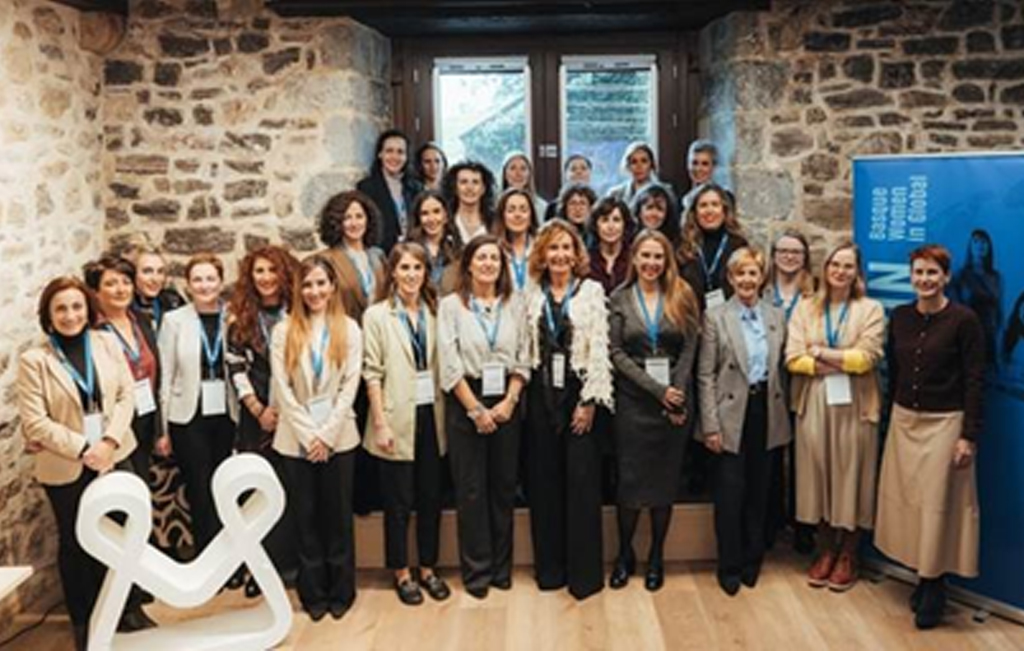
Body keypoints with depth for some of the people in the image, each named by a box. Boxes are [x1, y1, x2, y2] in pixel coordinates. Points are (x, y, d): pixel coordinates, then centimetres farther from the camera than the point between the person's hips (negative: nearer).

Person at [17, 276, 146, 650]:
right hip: (66, 468, -2)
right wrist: (82, 449, -16)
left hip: (114, 457, 3)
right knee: (76, 543, 11)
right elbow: (34, 421, -11)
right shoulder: (34, 360, -10)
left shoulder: (107, 343, 0)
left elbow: (126, 395, 0)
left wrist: (109, 441, -12)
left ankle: (122, 607, 29)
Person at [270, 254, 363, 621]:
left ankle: (341, 591, 20)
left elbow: (349, 387, -4)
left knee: (338, 515, 8)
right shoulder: (283, 332, 2)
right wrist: (308, 434, -10)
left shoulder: (349, 330, 2)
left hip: (338, 437, 0)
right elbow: (282, 390, -3)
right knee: (306, 516, 8)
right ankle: (313, 593, 20)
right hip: (297, 439, 0)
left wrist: (326, 434, -11)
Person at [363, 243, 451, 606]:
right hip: (398, 418, -3)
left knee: (431, 496, 10)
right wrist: (380, 423, -12)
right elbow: (372, 373, -6)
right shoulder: (377, 315, -2)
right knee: (399, 501, 5)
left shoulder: (434, 312, 8)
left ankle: (428, 568, 24)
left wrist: (443, 411, 1)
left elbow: (442, 365, 9)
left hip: (431, 414, 4)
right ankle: (401, 573, 19)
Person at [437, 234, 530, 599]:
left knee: (504, 486, 9)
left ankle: (501, 567, 22)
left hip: (506, 403, 2)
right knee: (471, 490, 3)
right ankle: (477, 571, 15)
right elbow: (450, 365, -7)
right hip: (465, 403, -2)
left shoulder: (514, 303, 5)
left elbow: (523, 359, 3)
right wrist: (475, 409, -10)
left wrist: (509, 402, -8)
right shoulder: (451, 305, -2)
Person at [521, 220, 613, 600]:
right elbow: (524, 348, 6)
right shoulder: (532, 294, 7)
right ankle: (550, 566, 19)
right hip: (541, 395, 3)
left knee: (581, 480, -2)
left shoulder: (591, 291, -1)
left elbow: (600, 348, -6)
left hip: (579, 392, -3)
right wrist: (523, 391, -1)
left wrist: (590, 401, -10)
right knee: (544, 481, 7)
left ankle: (584, 572, 8)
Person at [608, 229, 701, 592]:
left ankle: (656, 557, 21)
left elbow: (689, 350, -1)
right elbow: (616, 352, -5)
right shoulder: (619, 298, 1)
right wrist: (656, 390, -13)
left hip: (676, 401, 1)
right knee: (630, 478, 3)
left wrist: (676, 393, -13)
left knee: (666, 479, 7)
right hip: (633, 399, -1)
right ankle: (624, 555, 19)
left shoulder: (682, 297, 3)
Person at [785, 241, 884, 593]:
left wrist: (821, 352, -7)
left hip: (854, 405, -2)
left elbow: (866, 358, -10)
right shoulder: (805, 308, 8)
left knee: (850, 475, 4)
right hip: (814, 404, 2)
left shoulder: (870, 309, 2)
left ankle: (847, 555, 19)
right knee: (818, 474, 6)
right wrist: (839, 364, -10)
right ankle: (825, 550, 22)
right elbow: (793, 359, -2)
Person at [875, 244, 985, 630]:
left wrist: (969, 436, -13)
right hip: (904, 421, 5)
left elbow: (975, 381, -10)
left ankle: (935, 586, 17)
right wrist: (891, 416, 9)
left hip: (944, 423, -5)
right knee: (907, 500, 9)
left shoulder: (964, 320, -11)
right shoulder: (900, 317, 4)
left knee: (937, 504, 2)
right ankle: (921, 576, 24)